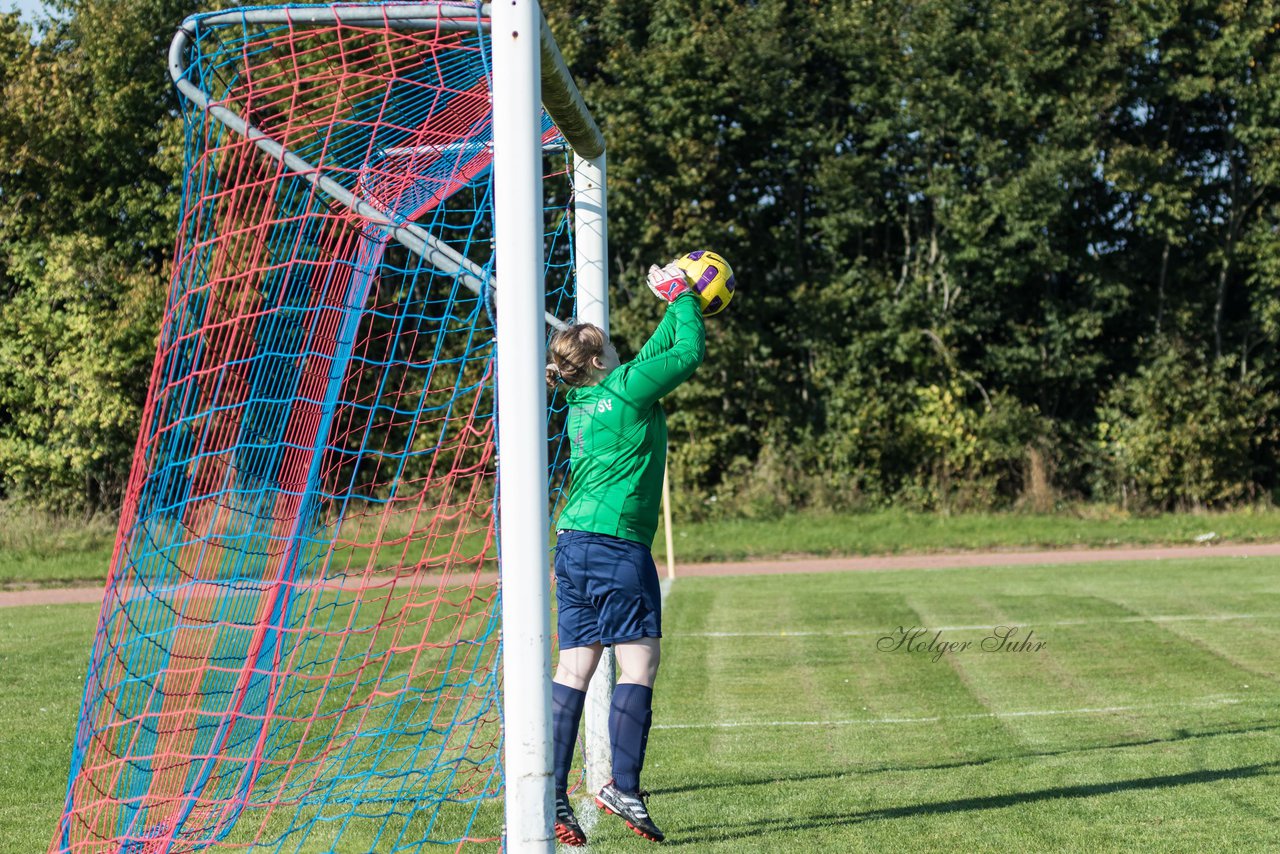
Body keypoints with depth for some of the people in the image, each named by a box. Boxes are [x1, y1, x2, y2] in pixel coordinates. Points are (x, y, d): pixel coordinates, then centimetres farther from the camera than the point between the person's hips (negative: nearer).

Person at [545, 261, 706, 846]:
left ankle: (552, 794, 2)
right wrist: (683, 298, 14)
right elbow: (689, 353, 2)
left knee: (573, 669, 5)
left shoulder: (581, 402, 17)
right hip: (616, 541, -8)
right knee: (640, 663, -4)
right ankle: (624, 788, -6)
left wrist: (676, 308, 32)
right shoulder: (628, 387, -6)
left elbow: (654, 356, 30)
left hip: (572, 543, 8)